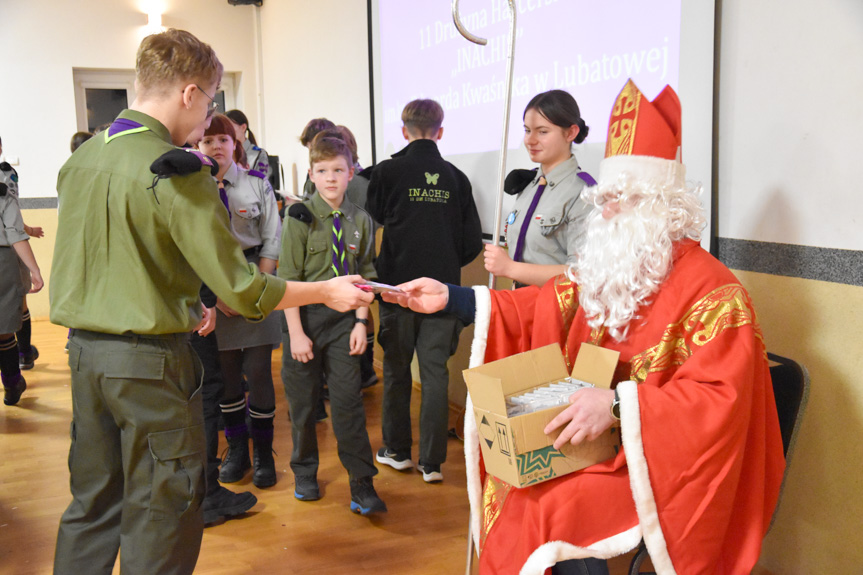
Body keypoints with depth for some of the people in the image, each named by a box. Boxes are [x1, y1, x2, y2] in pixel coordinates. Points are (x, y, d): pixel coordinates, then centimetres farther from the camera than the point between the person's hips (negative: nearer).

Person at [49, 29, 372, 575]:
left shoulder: (80, 158, 8)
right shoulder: (176, 172, -17)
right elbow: (241, 290, -19)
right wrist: (327, 291, -7)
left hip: (83, 347, 8)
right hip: (150, 357, -8)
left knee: (92, 503, 20)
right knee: (159, 514, 6)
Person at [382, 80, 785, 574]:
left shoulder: (711, 291, -17)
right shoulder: (605, 272, 7)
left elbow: (721, 400, -24)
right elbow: (538, 307, 10)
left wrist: (619, 404, -32)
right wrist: (449, 299, 2)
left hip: (666, 468, -7)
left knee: (556, 515, -24)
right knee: (508, 483, -6)